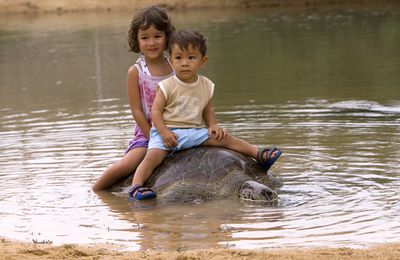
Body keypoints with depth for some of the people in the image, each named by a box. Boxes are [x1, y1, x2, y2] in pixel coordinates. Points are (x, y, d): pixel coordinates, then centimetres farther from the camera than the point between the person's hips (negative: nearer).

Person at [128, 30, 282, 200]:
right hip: (167, 131, -4)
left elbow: (208, 109, 20)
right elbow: (156, 111, -8)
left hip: (194, 131, 4)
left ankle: (259, 155, -1)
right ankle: (135, 186, -38)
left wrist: (212, 125, 1)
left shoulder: (206, 86, 7)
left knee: (223, 138, -6)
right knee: (153, 155, -27)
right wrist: (164, 132, -20)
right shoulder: (167, 86, -8)